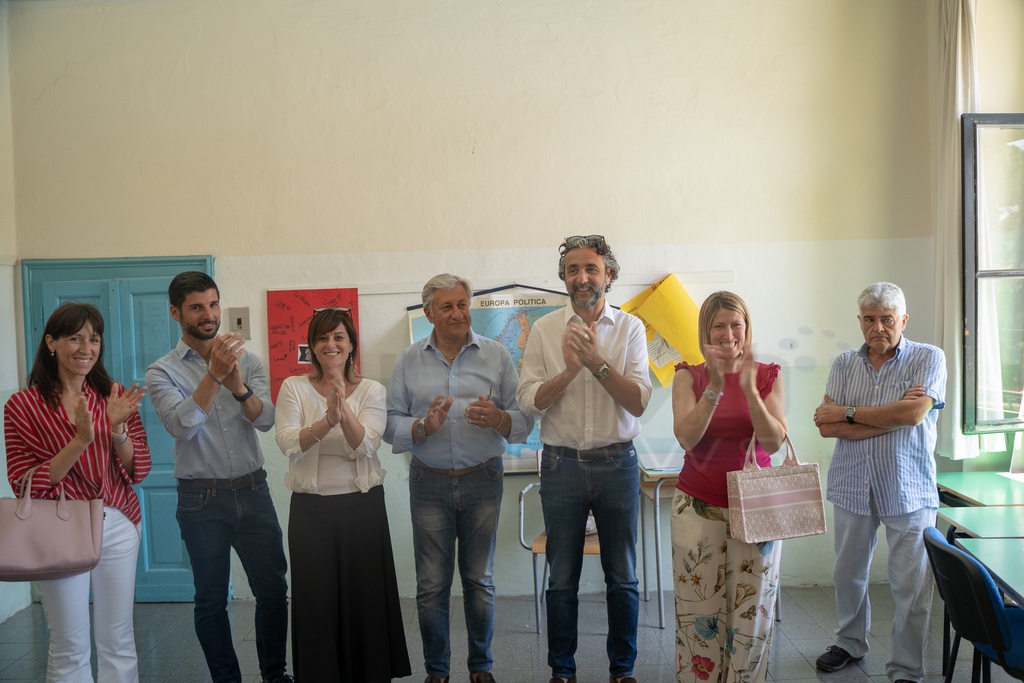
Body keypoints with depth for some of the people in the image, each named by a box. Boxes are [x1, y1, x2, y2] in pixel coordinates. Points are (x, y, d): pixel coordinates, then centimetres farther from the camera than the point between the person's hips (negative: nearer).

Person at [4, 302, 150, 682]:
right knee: (69, 648, 7)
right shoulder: (23, 406, -4)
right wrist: (81, 440, -20)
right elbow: (26, 485, -8)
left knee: (119, 642, 9)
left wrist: (118, 428, -17)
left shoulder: (114, 397, 3)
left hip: (118, 525, 2)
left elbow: (137, 472, 1)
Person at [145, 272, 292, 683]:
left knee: (273, 589, 8)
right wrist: (214, 376, -30)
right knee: (211, 599, 9)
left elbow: (265, 420, -9)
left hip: (253, 492, 2)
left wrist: (239, 386, -27)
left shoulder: (247, 361, 4)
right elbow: (182, 425, -20)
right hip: (202, 499, -2)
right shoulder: (162, 372, -4)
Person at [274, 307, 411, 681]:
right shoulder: (293, 387, 0)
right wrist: (327, 421, -30)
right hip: (311, 508, 0)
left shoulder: (371, 390, 1)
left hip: (363, 506, 0)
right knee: (316, 599, 7)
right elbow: (288, 443, -14)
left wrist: (343, 408, -29)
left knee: (366, 597, 8)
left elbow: (365, 446, -13)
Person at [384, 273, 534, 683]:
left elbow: (524, 419, -1)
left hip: (483, 481, 0)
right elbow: (392, 425, 0)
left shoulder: (496, 355, 2)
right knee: (431, 585, 6)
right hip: (429, 483, 0)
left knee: (479, 580, 12)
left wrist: (497, 418, -21)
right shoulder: (409, 361, 4)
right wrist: (423, 426, -18)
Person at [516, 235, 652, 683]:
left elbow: (638, 403, -9)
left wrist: (597, 362, -21)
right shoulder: (544, 330, 0)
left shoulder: (630, 328, 0)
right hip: (561, 465, 0)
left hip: (617, 464, 0)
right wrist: (570, 370, -19)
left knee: (622, 577, 12)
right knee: (562, 579, 11)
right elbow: (529, 402, -6)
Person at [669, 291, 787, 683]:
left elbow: (775, 442, -9)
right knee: (700, 610, 3)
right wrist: (715, 388, -23)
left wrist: (749, 391, -22)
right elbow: (687, 438, -13)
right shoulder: (689, 376, 0)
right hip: (699, 505, 0)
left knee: (752, 609, 7)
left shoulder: (768, 376, 1)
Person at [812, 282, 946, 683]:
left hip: (908, 490, -3)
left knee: (911, 586, 3)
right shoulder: (844, 365, 4)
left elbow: (914, 413, -19)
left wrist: (849, 413, -11)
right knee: (848, 574, 17)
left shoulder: (928, 359, -3)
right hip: (852, 487, 3)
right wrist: (890, 417, -15)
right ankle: (850, 643, 39)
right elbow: (827, 426, -7)